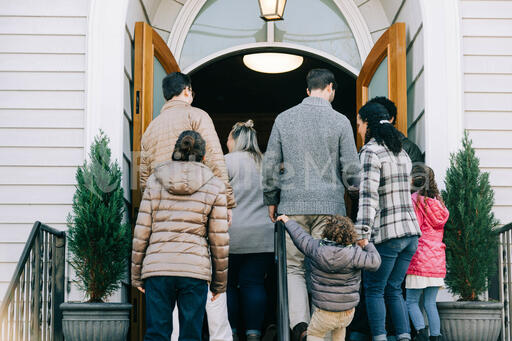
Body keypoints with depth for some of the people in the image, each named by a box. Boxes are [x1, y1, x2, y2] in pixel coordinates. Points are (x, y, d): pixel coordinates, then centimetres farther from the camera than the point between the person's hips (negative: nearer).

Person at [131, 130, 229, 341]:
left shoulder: (155, 181, 7)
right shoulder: (214, 187, 4)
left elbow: (141, 232, 6)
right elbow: (219, 239, 4)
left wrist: (136, 274, 13)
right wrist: (220, 280, 13)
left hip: (157, 268, 1)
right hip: (196, 268, -1)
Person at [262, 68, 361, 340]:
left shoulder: (284, 119, 5)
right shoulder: (339, 121, -1)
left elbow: (270, 164, 6)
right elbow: (351, 168, -1)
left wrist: (271, 201, 15)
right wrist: (356, 189, 19)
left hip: (293, 206, 1)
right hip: (330, 206, -1)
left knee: (293, 267, 7)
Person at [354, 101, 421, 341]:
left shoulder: (370, 152, -11)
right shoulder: (401, 152, 14)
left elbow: (368, 194, -21)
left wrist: (362, 233, -25)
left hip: (386, 234, -7)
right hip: (411, 231, 7)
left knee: (373, 290, 4)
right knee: (393, 289, 14)